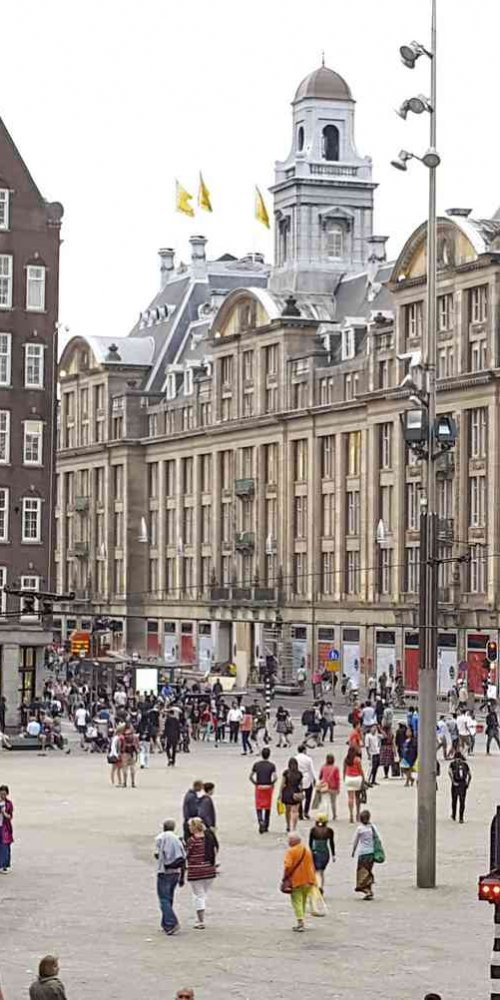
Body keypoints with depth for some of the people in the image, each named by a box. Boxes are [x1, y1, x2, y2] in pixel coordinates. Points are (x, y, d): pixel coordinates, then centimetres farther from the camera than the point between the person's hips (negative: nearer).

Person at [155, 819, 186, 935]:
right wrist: (182, 877, 11)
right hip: (176, 872, 5)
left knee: (164, 900, -5)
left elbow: (157, 855, -10)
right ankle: (165, 924, 19)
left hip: (164, 872, -5)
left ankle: (171, 924, -19)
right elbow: (183, 859, 6)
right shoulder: (178, 840, 8)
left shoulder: (160, 838, -4)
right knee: (169, 899, 16)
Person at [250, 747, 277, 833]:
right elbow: (275, 777, -16)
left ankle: (260, 820, -22)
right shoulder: (272, 765, -5)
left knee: (259, 807, 6)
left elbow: (251, 776, -3)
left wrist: (255, 783, 9)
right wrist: (272, 783, 2)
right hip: (268, 787, 0)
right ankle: (266, 826, 17)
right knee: (267, 807, 11)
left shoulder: (256, 764, 0)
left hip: (259, 787, 0)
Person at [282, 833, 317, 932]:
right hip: (308, 880, 6)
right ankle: (301, 921, 21)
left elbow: (288, 867, -19)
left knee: (297, 901, -3)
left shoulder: (291, 851, -11)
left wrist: (285, 878, -10)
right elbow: (312, 865, 15)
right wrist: (312, 877, 21)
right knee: (303, 901, 16)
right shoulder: (307, 850, 11)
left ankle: (300, 922, -13)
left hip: (296, 881, -6)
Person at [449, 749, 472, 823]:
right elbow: (470, 775, 5)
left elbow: (449, 772, -15)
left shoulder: (452, 763, 5)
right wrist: (468, 784, 11)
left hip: (455, 784, -1)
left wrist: (453, 781, -15)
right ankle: (461, 818, -7)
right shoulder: (465, 763, 11)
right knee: (462, 802, 2)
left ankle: (454, 816, 33)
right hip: (463, 784, 1)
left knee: (454, 800, 18)